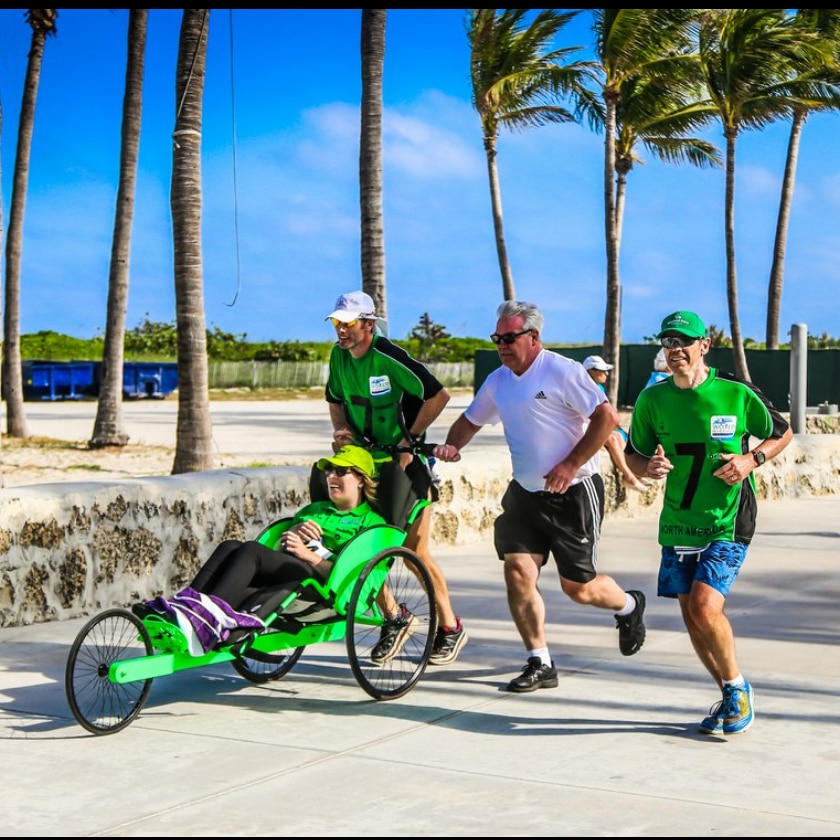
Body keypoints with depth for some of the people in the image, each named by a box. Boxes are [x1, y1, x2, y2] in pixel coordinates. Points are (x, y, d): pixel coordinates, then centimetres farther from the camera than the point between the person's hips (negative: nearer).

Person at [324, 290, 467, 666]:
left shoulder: (389, 356, -20)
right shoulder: (339, 354, 1)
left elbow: (438, 395, -20)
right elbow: (335, 399, 17)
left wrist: (410, 438, -18)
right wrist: (340, 428, -2)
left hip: (406, 461, -6)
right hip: (366, 457, 6)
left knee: (414, 549, -5)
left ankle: (450, 627, 12)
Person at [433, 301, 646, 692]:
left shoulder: (563, 371, -13)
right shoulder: (497, 381, 8)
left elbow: (607, 417, -17)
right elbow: (470, 420, 21)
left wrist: (571, 465, -19)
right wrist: (452, 445, 0)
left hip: (573, 493, -6)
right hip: (524, 493, 6)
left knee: (578, 586, 1)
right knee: (517, 570, -9)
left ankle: (628, 606, 35)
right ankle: (539, 664, 3)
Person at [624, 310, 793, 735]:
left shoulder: (736, 393, -9)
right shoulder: (652, 399, 0)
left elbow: (782, 433, 6)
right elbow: (633, 455, 10)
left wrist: (752, 459, -12)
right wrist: (649, 467, -13)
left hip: (728, 523, -5)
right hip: (678, 522, 5)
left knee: (705, 607, -19)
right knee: (692, 618, 8)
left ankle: (738, 686, 7)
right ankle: (731, 698, 29)